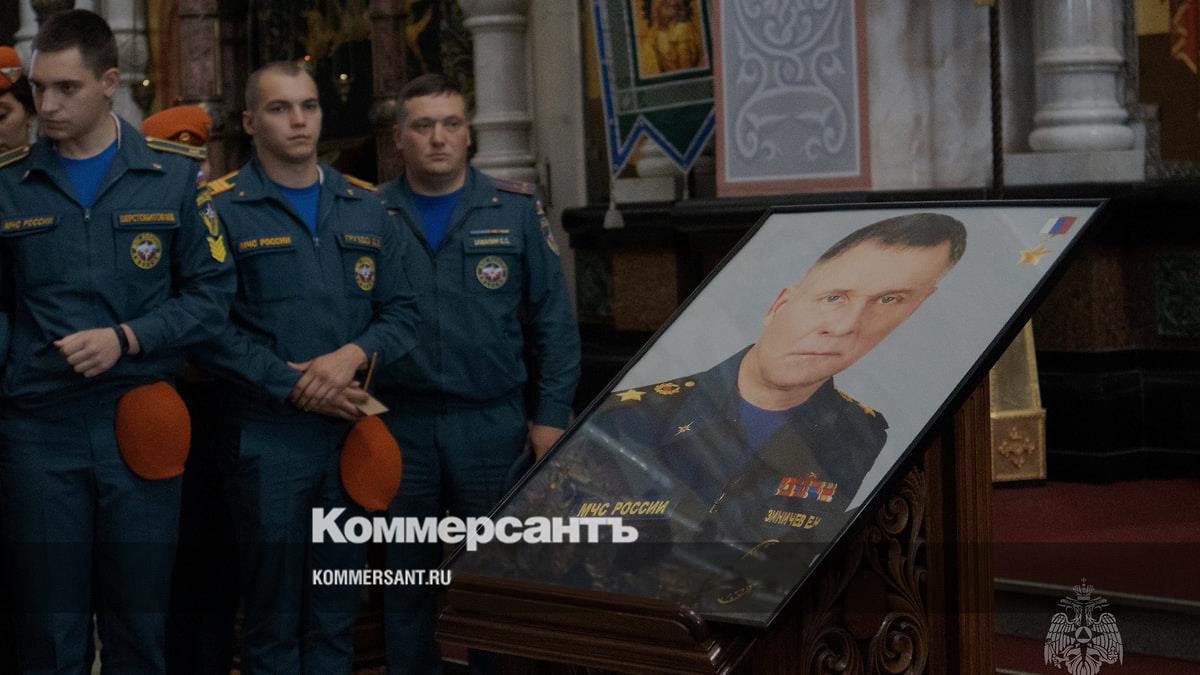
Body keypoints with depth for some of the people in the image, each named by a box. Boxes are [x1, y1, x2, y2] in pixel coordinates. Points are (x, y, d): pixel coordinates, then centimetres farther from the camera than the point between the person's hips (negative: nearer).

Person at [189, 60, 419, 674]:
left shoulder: (365, 209, 12)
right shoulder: (222, 209, -2)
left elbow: (401, 312, 8)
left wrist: (353, 355, -11)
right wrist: (294, 386, -15)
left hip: (352, 433, 4)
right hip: (267, 435, -4)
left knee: (338, 606, 11)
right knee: (272, 606, 2)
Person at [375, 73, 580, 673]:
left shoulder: (516, 211, 4)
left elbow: (553, 322, 3)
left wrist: (550, 417, -3)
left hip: (493, 425, 0)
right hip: (399, 429, 1)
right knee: (406, 579, 9)